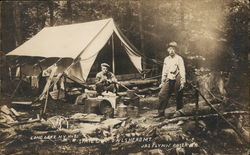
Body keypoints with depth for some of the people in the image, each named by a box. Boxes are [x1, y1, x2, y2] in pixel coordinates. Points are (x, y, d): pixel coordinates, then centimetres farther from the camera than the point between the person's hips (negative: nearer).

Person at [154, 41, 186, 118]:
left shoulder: (179, 59, -4)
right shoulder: (166, 59, 13)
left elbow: (182, 71, -7)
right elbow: (164, 71, 19)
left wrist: (182, 82, -13)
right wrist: (162, 82, 17)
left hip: (177, 80, -5)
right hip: (168, 80, 5)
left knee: (178, 97, 3)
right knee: (162, 94, -4)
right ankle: (161, 112, 2)